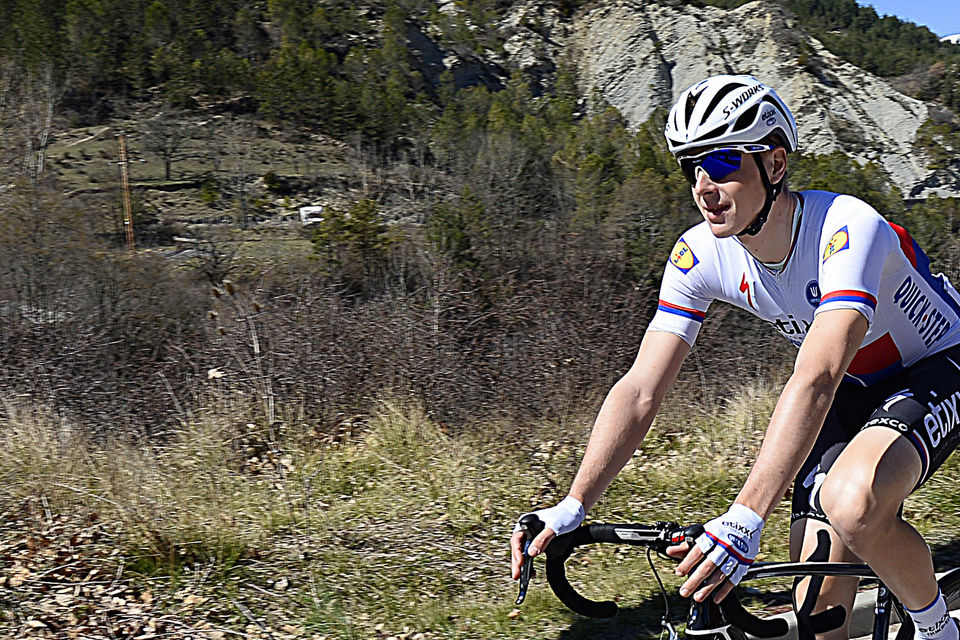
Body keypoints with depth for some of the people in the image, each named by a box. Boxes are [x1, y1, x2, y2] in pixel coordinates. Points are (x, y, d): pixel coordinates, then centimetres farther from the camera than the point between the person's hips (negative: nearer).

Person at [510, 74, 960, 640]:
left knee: (854, 504, -35)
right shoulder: (701, 255, -17)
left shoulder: (848, 228, -34)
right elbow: (641, 389, -20)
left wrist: (745, 519, -57)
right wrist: (572, 506, -31)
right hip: (855, 387, 5)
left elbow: (816, 379, -47)